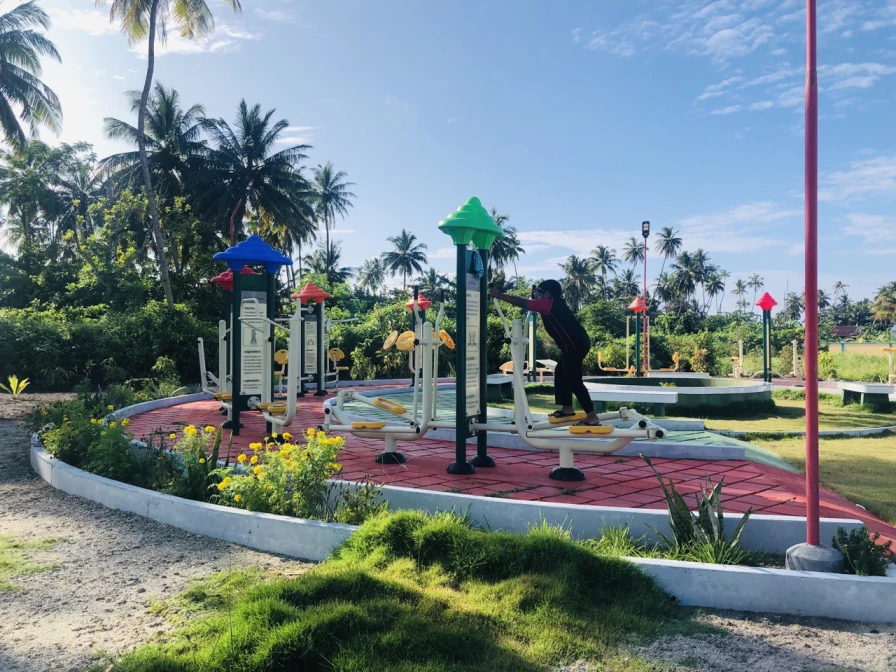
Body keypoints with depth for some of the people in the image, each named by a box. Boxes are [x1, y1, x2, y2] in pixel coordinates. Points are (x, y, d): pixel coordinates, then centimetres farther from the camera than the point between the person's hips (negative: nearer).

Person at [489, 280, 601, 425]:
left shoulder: (548, 304, -9)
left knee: (574, 380, -8)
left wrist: (500, 295, 0)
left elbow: (522, 302, -6)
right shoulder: (555, 304, 16)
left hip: (575, 346, -10)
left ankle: (592, 416, -8)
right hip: (577, 344, 10)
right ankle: (567, 408, 27)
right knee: (561, 374, 20)